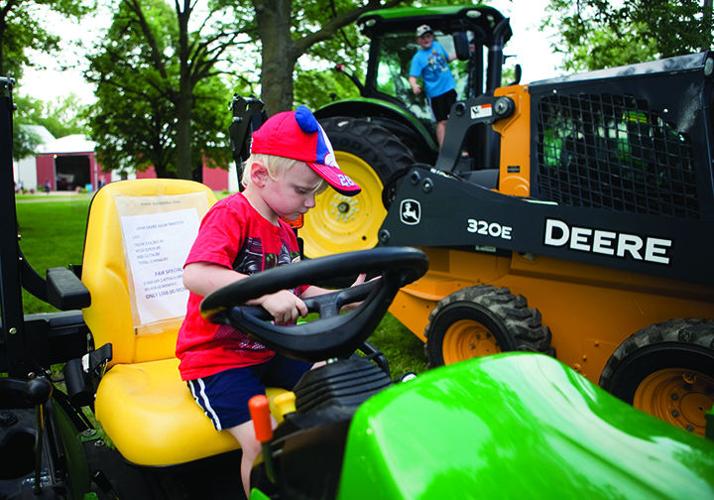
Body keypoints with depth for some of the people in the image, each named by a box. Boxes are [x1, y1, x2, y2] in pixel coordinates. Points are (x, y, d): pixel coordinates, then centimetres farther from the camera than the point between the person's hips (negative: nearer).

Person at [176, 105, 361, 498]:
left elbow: (298, 292, 15)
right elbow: (195, 276, -34)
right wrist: (267, 293, -41)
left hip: (269, 351, 9)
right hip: (217, 358, -8)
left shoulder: (284, 232, 10)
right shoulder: (231, 214, -18)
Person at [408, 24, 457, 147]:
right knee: (442, 121, -2)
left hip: (449, 87, 5)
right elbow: (412, 77, -20)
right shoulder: (418, 57, -11)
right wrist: (414, 86, -41)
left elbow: (447, 58, 22)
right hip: (435, 92, -5)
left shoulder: (438, 46, 4)